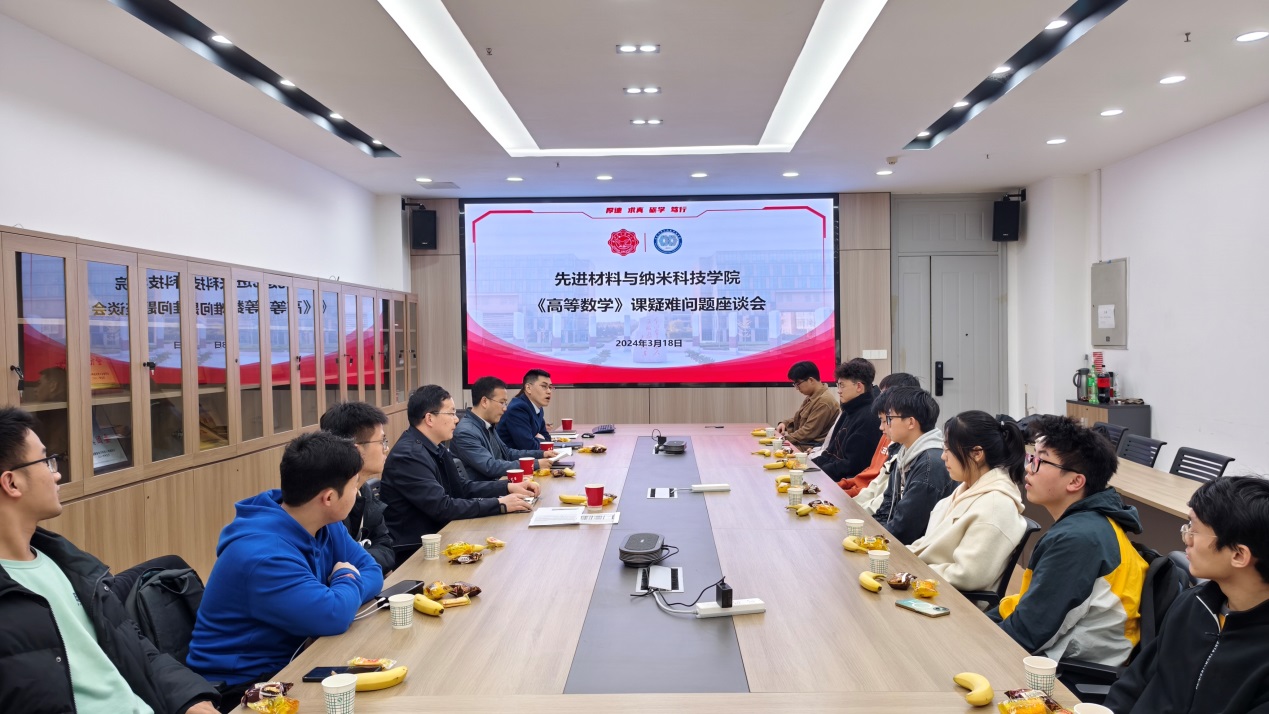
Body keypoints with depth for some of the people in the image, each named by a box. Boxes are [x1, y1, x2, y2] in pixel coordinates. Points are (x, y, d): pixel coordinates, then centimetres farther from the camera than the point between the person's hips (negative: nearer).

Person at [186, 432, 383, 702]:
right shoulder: (263, 552, -29)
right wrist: (346, 580, -13)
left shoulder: (326, 526, -2)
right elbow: (332, 617, -34)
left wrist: (342, 593, -17)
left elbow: (372, 570, 4)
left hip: (289, 660, 8)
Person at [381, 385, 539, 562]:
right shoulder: (408, 455, -22)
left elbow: (464, 487, 14)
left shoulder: (434, 447, 7)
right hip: (413, 551, -8)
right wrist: (499, 504, -22)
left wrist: (508, 487, 1)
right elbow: (441, 507, -26)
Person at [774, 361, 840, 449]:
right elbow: (801, 419, 25)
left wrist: (785, 439, -13)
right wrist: (784, 423, 7)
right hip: (805, 442, 10)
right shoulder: (812, 397, 13)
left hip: (812, 448, -10)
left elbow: (809, 432, -20)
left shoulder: (824, 401, -20)